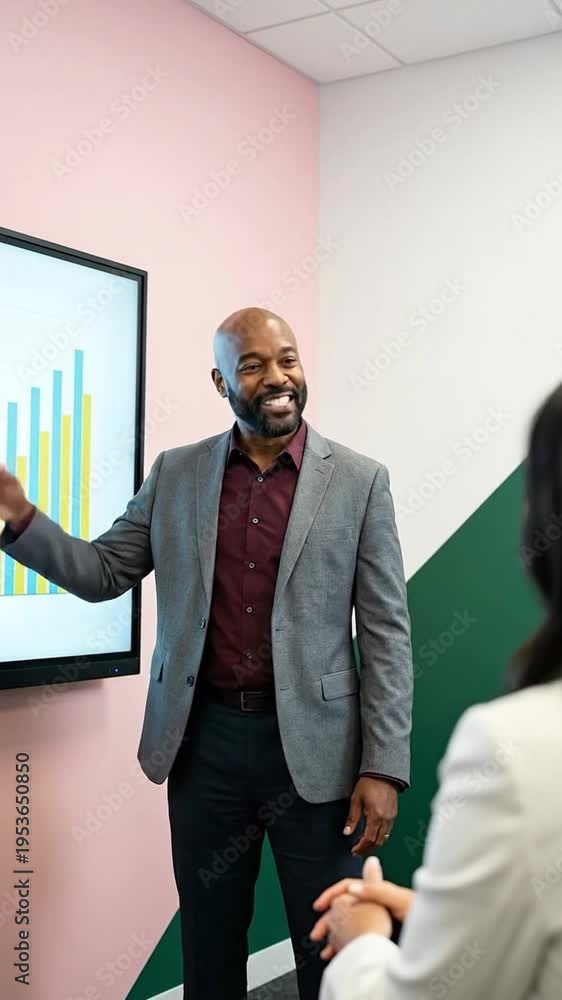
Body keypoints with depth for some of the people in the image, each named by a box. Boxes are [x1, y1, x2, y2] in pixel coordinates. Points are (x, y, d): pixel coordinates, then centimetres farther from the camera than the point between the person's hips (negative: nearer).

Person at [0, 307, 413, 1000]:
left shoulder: (359, 481, -3)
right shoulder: (175, 474, 5)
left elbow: (386, 632, -4)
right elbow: (102, 573, 8)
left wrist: (384, 767, -9)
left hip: (312, 745, -2)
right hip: (204, 740, 2)